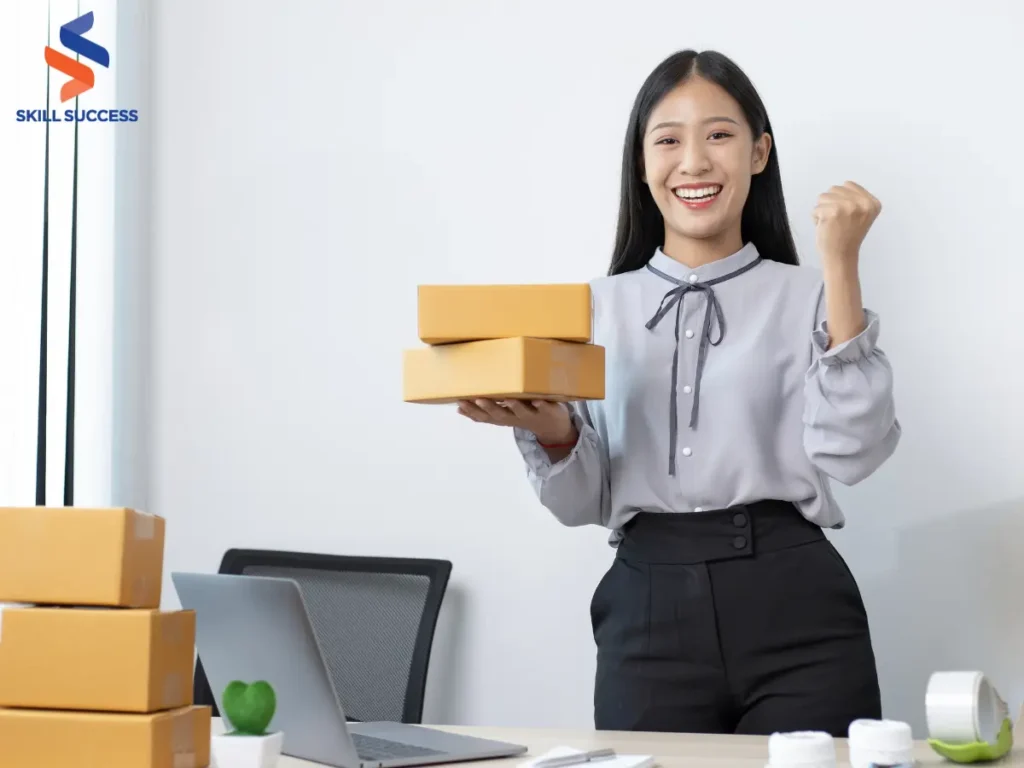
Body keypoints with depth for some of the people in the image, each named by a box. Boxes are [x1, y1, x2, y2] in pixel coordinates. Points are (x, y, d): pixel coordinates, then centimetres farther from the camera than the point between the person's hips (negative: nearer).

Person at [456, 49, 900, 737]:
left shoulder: (807, 298, 4)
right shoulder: (597, 307, 10)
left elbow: (852, 453, -11)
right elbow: (584, 503, 10)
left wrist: (841, 267, -12)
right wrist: (551, 433, -12)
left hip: (794, 607, -2)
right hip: (648, 614, 2)